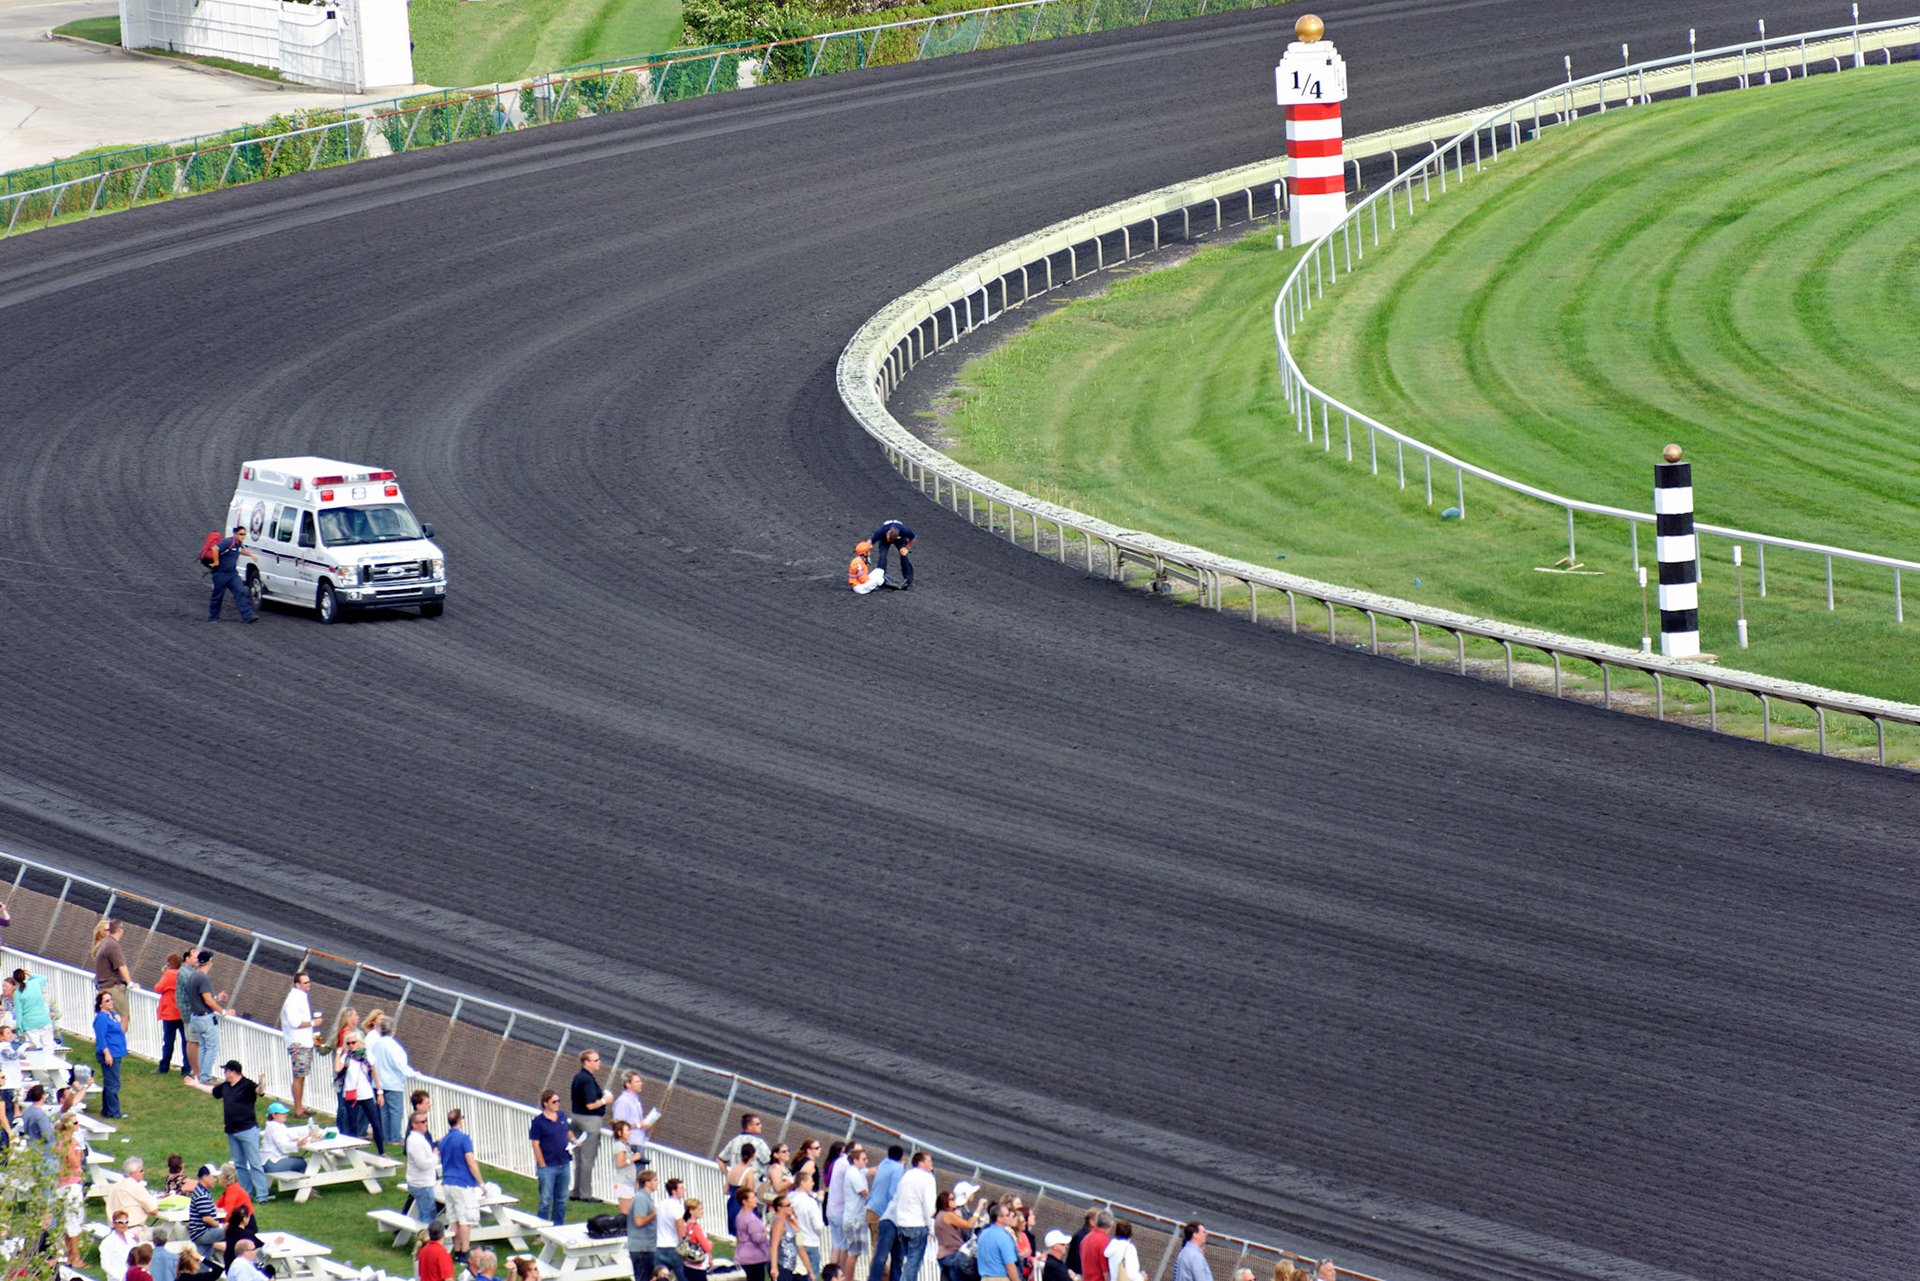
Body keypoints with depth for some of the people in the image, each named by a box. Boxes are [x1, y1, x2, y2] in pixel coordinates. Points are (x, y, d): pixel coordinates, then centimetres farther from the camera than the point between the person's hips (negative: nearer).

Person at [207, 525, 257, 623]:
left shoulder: (239, 544, 6)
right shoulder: (229, 542, -22)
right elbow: (215, 548, -33)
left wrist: (251, 555, 22)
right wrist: (216, 562, -26)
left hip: (233, 573, 7)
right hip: (221, 574, -7)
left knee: (240, 592, -6)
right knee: (217, 596, 6)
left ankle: (247, 616, -12)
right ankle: (213, 618, 21)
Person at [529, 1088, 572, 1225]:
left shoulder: (562, 1116, 7)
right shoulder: (538, 1121, -10)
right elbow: (536, 1145, -9)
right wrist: (542, 1165, -12)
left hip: (564, 1165, 6)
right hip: (548, 1166, -6)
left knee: (561, 1200, 12)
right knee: (545, 1200, -2)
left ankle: (557, 1227, 22)